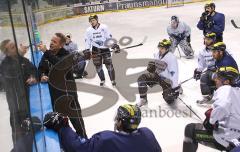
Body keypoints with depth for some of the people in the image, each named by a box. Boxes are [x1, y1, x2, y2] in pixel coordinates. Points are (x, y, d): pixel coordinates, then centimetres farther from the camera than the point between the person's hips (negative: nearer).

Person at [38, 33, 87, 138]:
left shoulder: (67, 55, -17)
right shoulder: (47, 54, 0)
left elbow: (59, 64, -36)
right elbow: (41, 68, 4)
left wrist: (46, 52, -35)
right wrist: (42, 75, -18)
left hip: (67, 91, -6)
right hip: (54, 91, 6)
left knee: (75, 116, 3)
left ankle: (83, 137, 20)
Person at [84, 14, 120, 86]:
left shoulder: (104, 27, -11)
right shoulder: (88, 30, -1)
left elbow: (109, 37, -7)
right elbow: (87, 41, 5)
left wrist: (114, 45, -14)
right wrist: (87, 50, -1)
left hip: (105, 48, -2)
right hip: (95, 49, 3)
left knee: (109, 64, -3)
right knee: (98, 66, 5)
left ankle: (113, 80, 14)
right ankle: (102, 80, 24)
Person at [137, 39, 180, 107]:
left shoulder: (171, 58, -24)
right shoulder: (157, 54, -2)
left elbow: (174, 73, -26)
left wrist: (175, 88, -27)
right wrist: (152, 66, -3)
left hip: (167, 79, -6)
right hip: (158, 75, 6)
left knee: (169, 100, -16)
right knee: (141, 79, -14)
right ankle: (143, 100, -2)